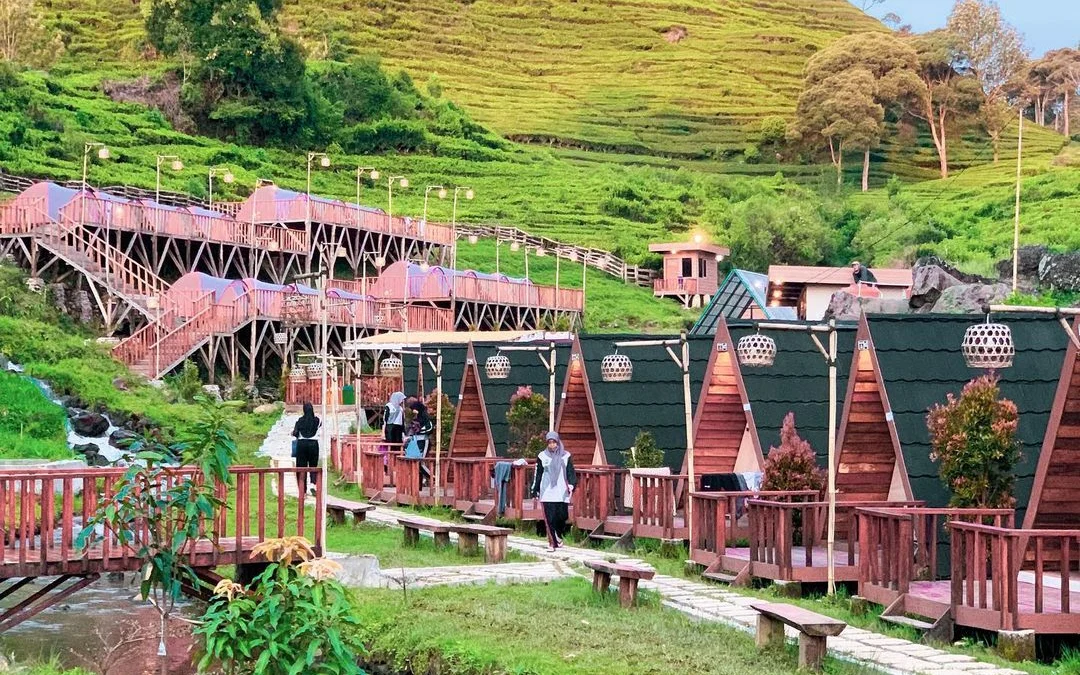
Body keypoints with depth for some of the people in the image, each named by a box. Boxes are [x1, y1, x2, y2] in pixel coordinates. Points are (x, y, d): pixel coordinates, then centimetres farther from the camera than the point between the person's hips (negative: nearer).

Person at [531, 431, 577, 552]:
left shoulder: (565, 456, 6)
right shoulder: (542, 456, 4)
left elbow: (571, 472, 6)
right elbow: (537, 474, 8)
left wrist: (571, 484, -10)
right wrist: (535, 491, 6)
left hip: (562, 492, 1)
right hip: (547, 492, -1)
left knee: (562, 516, 1)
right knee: (550, 518, -6)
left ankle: (558, 536, 29)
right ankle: (552, 542, 0)